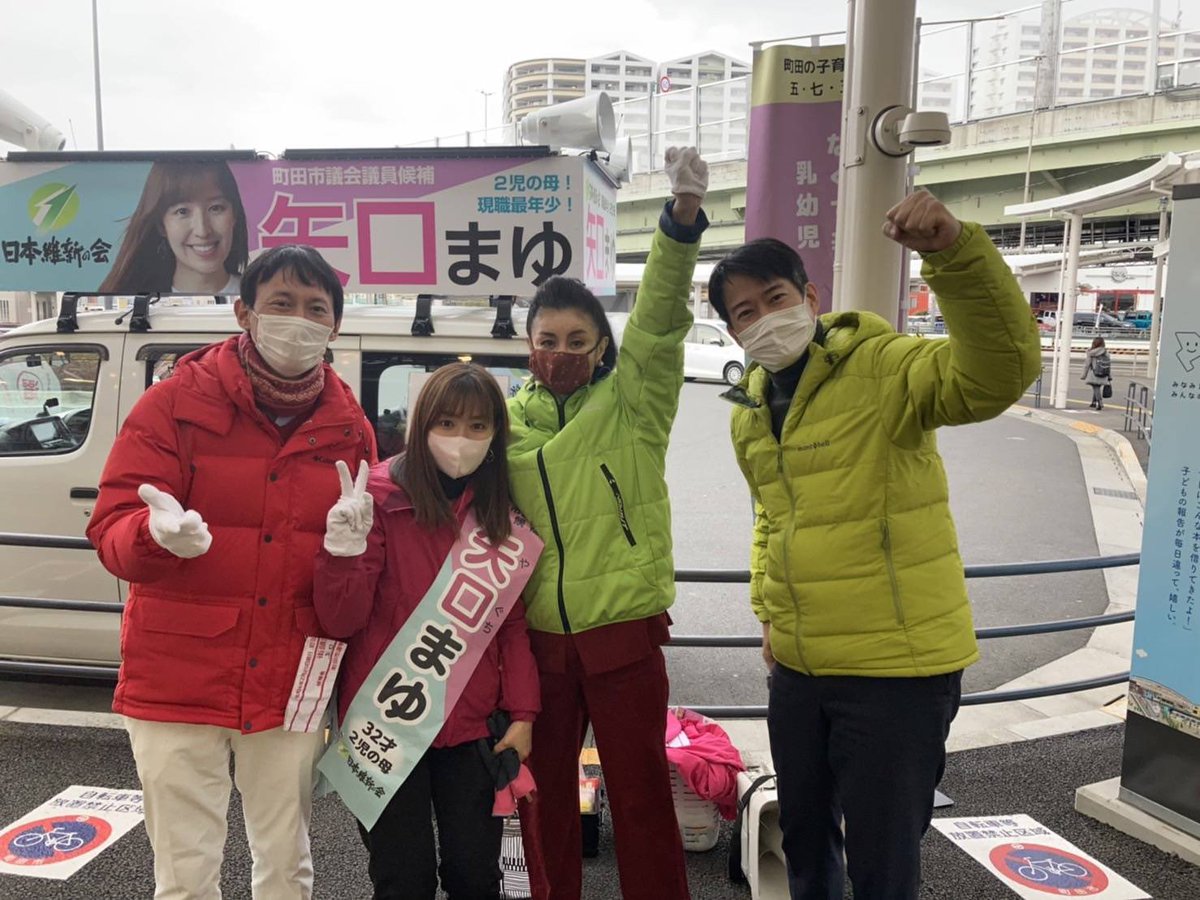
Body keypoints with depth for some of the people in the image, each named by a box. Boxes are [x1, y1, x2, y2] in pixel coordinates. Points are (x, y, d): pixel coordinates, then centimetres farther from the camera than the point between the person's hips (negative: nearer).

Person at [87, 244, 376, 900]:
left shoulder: (350, 427, 3)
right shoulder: (176, 403, -6)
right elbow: (111, 533, -9)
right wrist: (157, 532, -31)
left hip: (291, 685, 3)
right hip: (177, 682, -2)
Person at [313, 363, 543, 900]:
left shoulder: (501, 513, 2)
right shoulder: (379, 496, -11)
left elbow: (513, 623, 7)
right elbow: (340, 621, -13)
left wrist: (522, 714, 2)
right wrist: (345, 549, -30)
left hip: (471, 726, 3)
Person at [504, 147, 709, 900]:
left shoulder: (631, 402, -3)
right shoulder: (508, 418, 5)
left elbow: (661, 318, -19)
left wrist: (685, 213, -32)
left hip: (623, 632, -3)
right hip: (539, 637, 3)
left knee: (641, 795, 8)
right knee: (546, 793, 17)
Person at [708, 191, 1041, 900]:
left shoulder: (881, 368, -14)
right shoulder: (748, 413, 8)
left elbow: (1000, 372, -33)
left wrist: (955, 251, -45)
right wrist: (768, 610, 12)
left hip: (899, 667, -6)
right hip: (798, 668, 7)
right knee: (804, 836, 23)